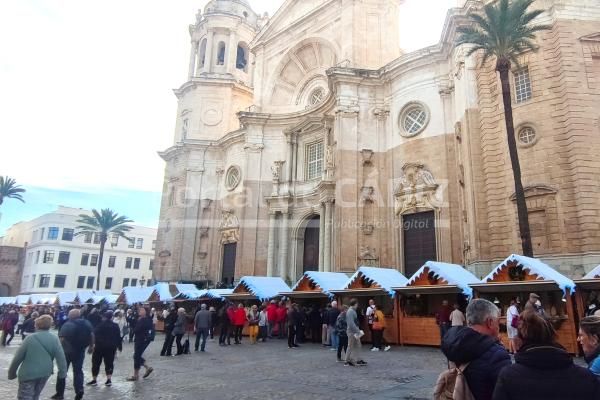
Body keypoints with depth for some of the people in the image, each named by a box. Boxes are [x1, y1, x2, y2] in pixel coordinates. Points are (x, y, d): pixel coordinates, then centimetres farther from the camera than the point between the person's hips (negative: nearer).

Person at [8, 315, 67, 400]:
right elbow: (61, 357, -7)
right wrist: (63, 373, 1)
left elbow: (18, 357, -5)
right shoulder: (54, 339, -5)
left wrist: (11, 372, 8)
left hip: (28, 373, -4)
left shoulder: (31, 338, -11)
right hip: (45, 373, 4)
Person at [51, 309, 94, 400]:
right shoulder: (87, 323, 1)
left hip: (67, 351, -4)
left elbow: (61, 338, -21)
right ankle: (79, 390, -4)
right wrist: (91, 346, 18)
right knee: (78, 371, 11)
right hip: (80, 351, 4)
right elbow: (92, 335, 8)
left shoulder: (67, 325, -16)